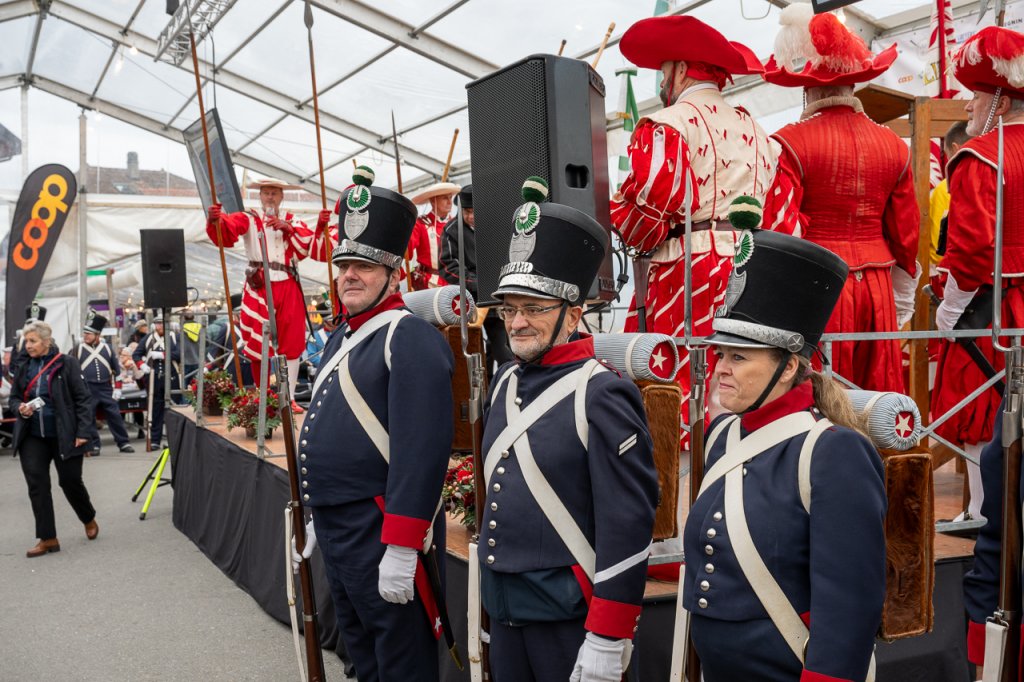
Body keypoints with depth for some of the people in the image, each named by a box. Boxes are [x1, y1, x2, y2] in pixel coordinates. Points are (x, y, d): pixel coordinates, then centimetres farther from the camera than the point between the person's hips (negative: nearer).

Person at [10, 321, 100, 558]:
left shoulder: (66, 364, -8)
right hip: (32, 438, 4)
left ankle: (89, 520, 34)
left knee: (70, 481, 6)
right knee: (37, 485, 0)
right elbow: (14, 397, 18)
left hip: (64, 436, -4)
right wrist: (20, 408, -6)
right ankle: (47, 539, 9)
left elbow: (83, 399, -9)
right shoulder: (24, 368, 6)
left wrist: (83, 432, -14)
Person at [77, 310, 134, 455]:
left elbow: (116, 369, 10)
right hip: (87, 390, -1)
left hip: (106, 389, 1)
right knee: (88, 419, 3)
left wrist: (117, 388, 5)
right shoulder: (79, 349, 1)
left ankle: (124, 443, 8)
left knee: (115, 416, 1)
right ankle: (93, 446, 13)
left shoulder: (106, 347, 7)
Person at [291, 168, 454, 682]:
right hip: (335, 527, 9)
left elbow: (421, 449, -24)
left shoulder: (409, 338, -16)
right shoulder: (342, 337, 14)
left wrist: (402, 550, -25)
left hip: (381, 534, -9)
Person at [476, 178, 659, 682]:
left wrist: (607, 641, -18)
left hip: (570, 619, -7)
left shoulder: (603, 396, -17)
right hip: (501, 607, 7)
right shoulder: (504, 383, 5)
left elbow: (628, 527, -19)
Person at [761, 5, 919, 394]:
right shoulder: (893, 145, 6)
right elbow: (906, 234, 12)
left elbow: (777, 233, -12)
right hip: (877, 289, 5)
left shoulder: (790, 144, -9)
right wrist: (901, 308, 24)